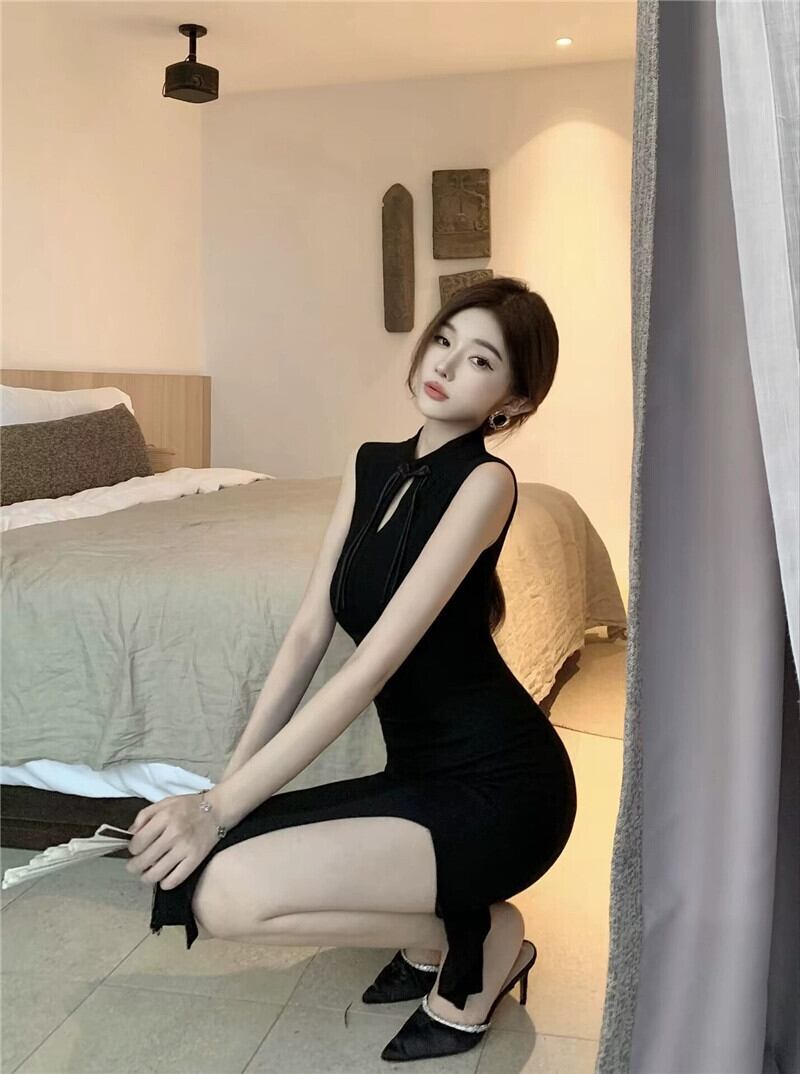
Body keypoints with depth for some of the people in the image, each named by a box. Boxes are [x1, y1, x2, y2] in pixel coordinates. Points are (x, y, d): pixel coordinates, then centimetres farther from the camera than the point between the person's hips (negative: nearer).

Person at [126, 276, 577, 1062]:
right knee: (182, 868, -3)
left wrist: (221, 806, -23)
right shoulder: (369, 465, 6)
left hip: (498, 786, -7)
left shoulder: (486, 481, -17)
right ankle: (435, 927, 11)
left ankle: (478, 939, 1)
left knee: (227, 894, -21)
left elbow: (373, 665, -23)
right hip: (422, 775, 7)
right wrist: (226, 787, -6)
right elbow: (307, 634, 2)